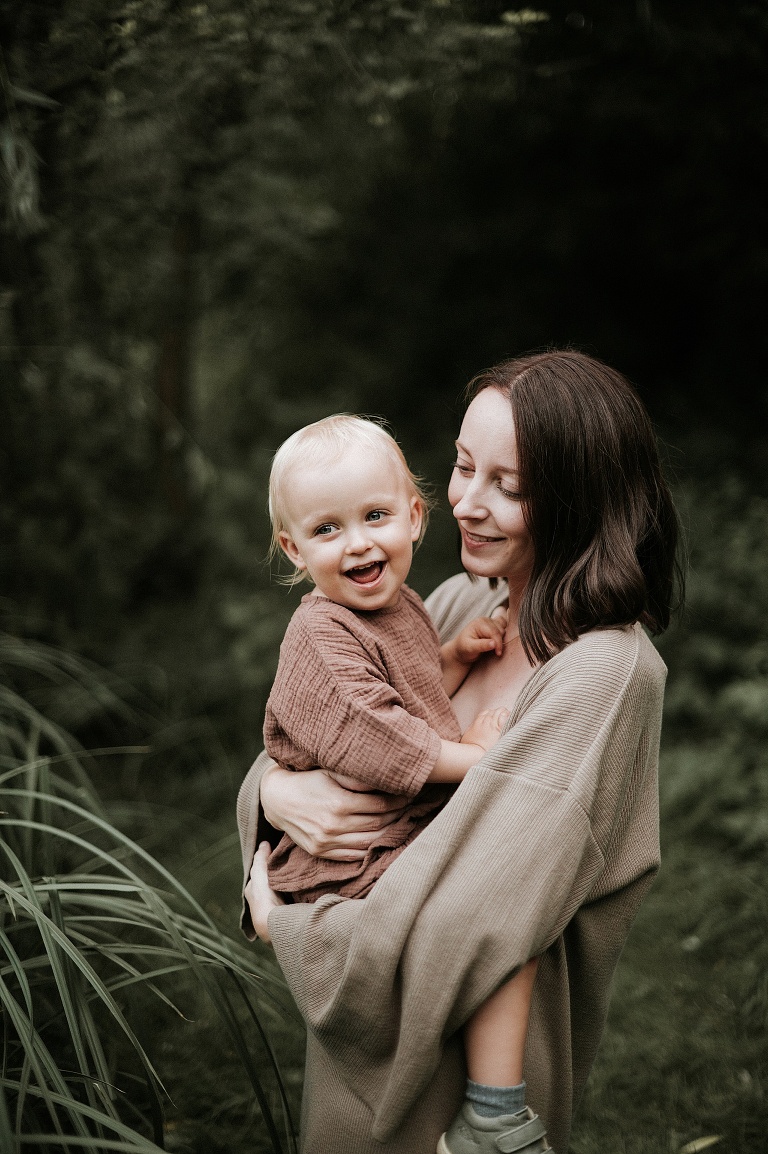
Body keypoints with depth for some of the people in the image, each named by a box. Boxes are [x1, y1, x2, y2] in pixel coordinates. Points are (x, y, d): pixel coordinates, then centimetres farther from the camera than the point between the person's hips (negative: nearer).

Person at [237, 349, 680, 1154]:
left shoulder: (605, 675, -27)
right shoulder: (460, 605, -2)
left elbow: (459, 938, -31)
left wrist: (281, 925, -16)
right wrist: (276, 791, -17)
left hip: (465, 1065, -6)